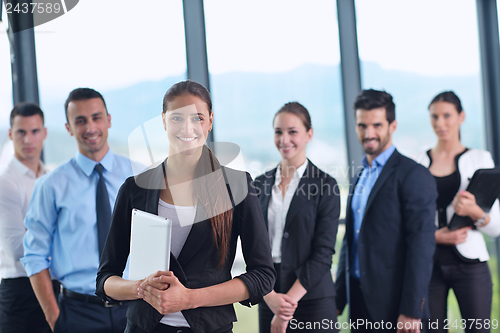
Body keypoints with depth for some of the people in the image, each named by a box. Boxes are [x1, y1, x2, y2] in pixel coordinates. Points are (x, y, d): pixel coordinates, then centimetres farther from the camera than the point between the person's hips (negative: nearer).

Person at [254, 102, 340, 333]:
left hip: (313, 299, -3)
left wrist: (289, 300, -13)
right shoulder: (261, 185, 9)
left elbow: (323, 253, -8)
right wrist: (270, 296, -9)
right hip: (268, 300, 3)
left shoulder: (326, 185, -3)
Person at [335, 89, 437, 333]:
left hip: (394, 303, -7)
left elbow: (421, 246, -15)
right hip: (360, 304, 7)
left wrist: (411, 311, -19)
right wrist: (337, 300, 14)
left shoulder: (414, 175, -9)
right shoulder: (359, 179, 16)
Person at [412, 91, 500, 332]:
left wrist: (475, 212, -20)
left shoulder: (479, 160, 4)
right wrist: (434, 235, -9)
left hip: (469, 264, -1)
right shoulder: (418, 163, 8)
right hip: (428, 264, 1)